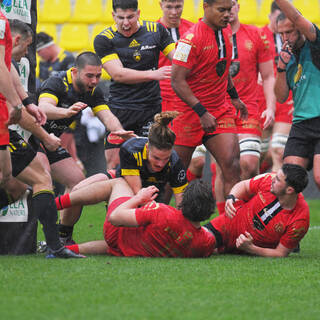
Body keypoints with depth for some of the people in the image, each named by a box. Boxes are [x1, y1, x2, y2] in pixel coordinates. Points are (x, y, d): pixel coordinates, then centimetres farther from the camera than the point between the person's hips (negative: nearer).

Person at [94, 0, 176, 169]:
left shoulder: (156, 30, 4)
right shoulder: (104, 39, -4)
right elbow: (118, 74, -15)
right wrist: (153, 74, -27)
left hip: (152, 108, 1)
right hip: (120, 109, -1)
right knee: (113, 164, -4)